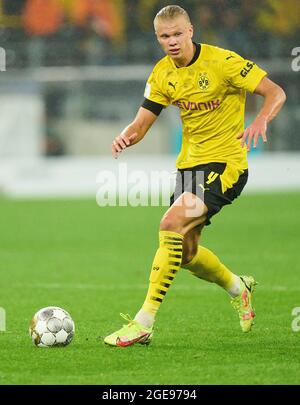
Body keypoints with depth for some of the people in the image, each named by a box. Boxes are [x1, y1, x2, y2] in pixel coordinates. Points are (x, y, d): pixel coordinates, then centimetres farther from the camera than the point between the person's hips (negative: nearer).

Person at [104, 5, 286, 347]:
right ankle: (237, 287, 43)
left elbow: (276, 93, -14)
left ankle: (144, 323, -24)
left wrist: (260, 121, -35)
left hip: (225, 162, -7)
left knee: (171, 224, -25)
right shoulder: (162, 74, 3)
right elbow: (141, 123, 4)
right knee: (185, 252, 10)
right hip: (189, 162, 7)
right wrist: (126, 136, -20)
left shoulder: (222, 62, -14)